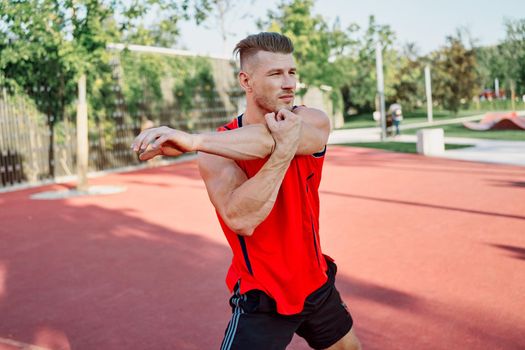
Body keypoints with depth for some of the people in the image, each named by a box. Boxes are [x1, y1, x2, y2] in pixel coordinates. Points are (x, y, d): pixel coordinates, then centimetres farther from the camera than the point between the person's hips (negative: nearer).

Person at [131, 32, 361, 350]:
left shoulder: (314, 122, -11)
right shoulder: (218, 150, -16)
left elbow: (266, 140, -34)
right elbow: (240, 220, -34)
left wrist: (193, 140, -44)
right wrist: (284, 149, -37)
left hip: (317, 284, 4)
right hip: (262, 300, -3)